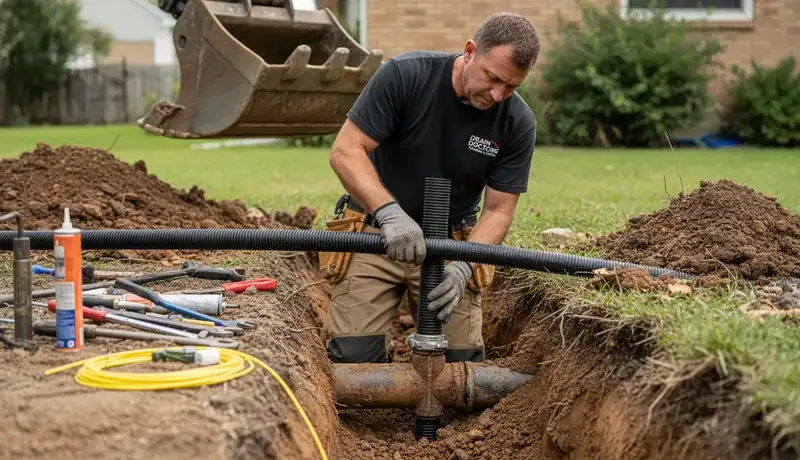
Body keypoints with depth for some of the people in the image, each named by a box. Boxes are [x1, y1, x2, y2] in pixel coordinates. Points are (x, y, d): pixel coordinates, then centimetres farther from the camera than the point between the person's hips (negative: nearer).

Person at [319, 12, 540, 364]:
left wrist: (463, 266, -25)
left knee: (462, 356, -8)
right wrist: (391, 213, -35)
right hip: (375, 233, -2)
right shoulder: (405, 75, -18)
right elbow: (345, 151, -20)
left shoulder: (518, 122, -12)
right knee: (355, 354, -13)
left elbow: (498, 210, -7)